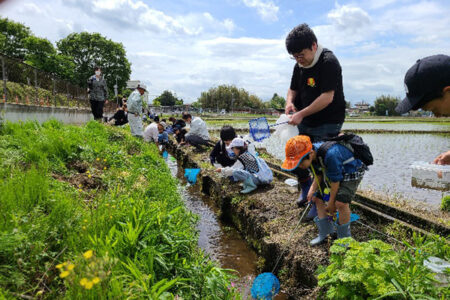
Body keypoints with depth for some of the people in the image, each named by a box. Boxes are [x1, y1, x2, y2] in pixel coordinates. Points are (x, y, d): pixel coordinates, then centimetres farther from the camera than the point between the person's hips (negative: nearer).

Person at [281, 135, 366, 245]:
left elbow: (335, 181, -29)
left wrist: (331, 203, -17)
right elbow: (318, 175, 0)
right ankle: (325, 232, 20)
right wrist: (313, 188, -19)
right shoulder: (313, 154, -15)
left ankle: (344, 238, -1)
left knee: (341, 202, -24)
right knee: (317, 197, 4)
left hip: (352, 172, -8)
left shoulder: (330, 155, -41)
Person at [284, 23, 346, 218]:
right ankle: (306, 189, 37)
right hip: (305, 122, 8)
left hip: (328, 124, -8)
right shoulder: (300, 66, 6)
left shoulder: (329, 62, -19)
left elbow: (327, 97, -26)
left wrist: (301, 114, -26)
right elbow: (293, 89, 16)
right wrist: (290, 102, -8)